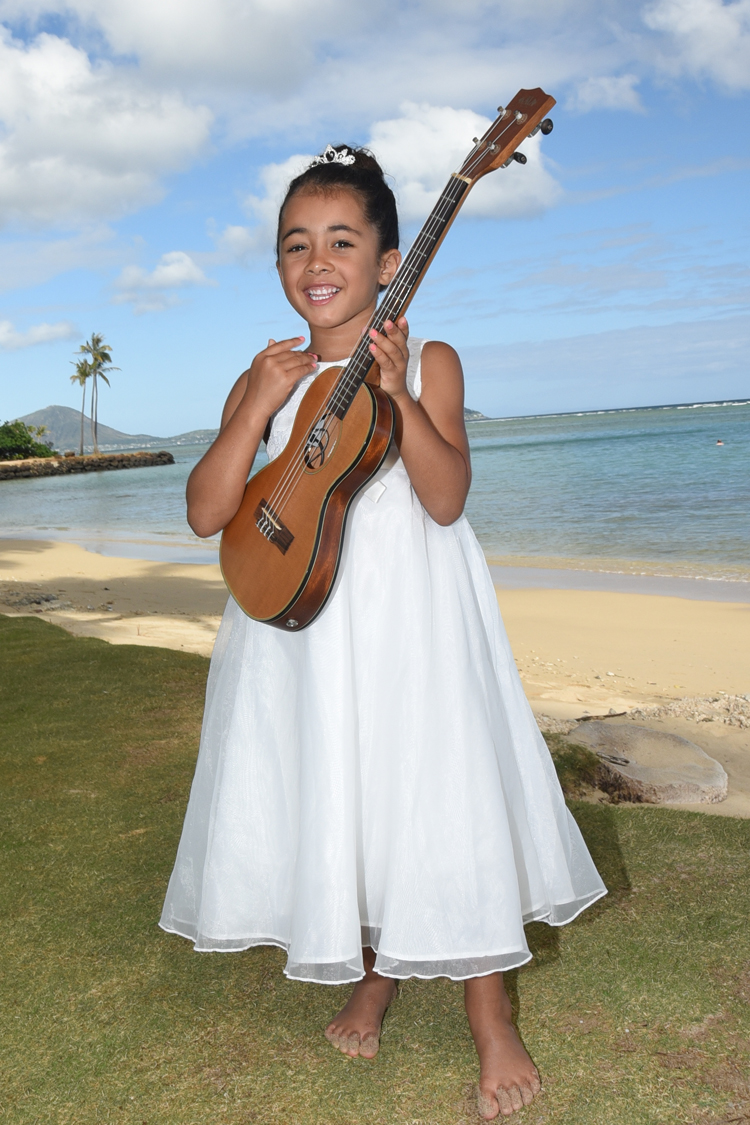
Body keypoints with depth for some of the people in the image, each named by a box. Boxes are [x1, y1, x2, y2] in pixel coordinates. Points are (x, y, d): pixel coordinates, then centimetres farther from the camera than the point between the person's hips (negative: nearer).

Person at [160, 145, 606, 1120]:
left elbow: (444, 499, -14)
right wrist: (260, 405, -13)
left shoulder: (429, 363, -1)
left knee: (442, 794, -3)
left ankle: (491, 1022, 15)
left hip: (412, 616, -3)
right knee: (335, 803, 11)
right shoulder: (267, 379, 6)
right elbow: (207, 513, -4)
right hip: (303, 620, 3)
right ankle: (371, 976, 36)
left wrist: (397, 393, -25)